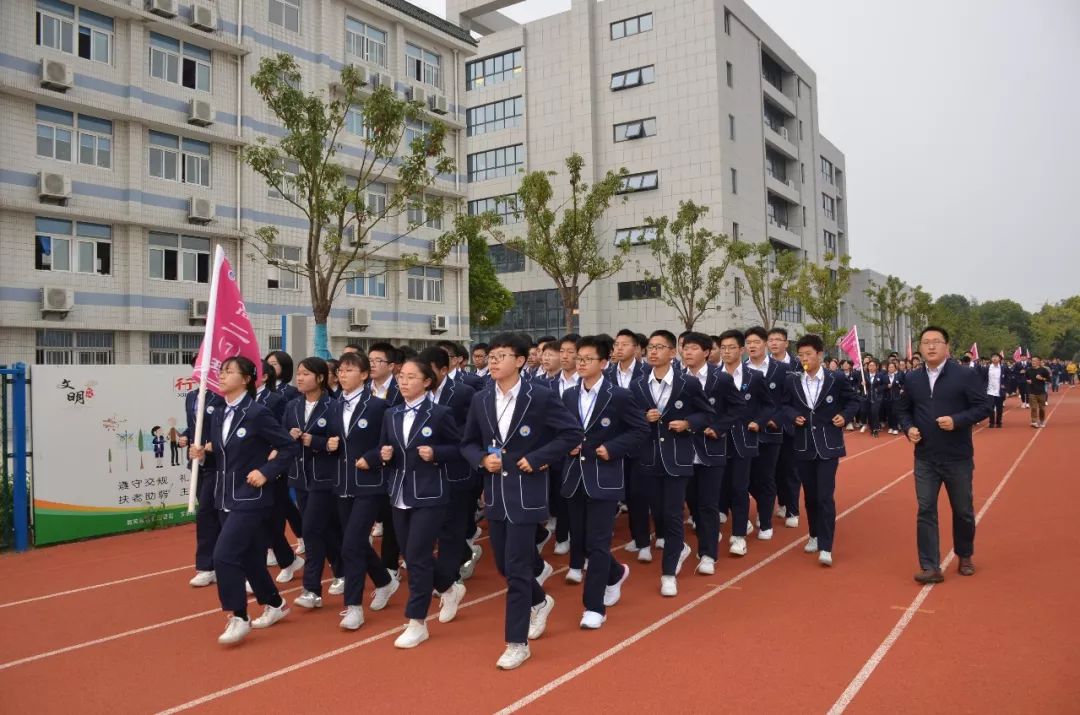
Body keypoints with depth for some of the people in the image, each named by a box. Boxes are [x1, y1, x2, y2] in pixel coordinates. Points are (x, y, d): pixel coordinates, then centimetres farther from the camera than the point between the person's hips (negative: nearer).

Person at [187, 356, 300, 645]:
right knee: (248, 556, 15)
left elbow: (289, 446, -13)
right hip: (226, 496, 8)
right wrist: (204, 450, -3)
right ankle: (275, 605, 34)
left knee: (224, 555, -13)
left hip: (250, 497, -8)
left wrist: (266, 472, -18)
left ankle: (238, 618, 2)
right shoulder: (217, 412, 6)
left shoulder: (256, 413, -15)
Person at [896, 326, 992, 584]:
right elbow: (904, 410, 14)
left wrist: (957, 421, -23)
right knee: (926, 511, -1)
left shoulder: (966, 375, -8)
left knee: (962, 511, 13)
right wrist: (908, 428, -6)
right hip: (925, 459, 2)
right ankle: (930, 566, 4)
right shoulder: (912, 379, 4)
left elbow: (983, 407, -8)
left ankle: (965, 557, 36)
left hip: (958, 458, -2)